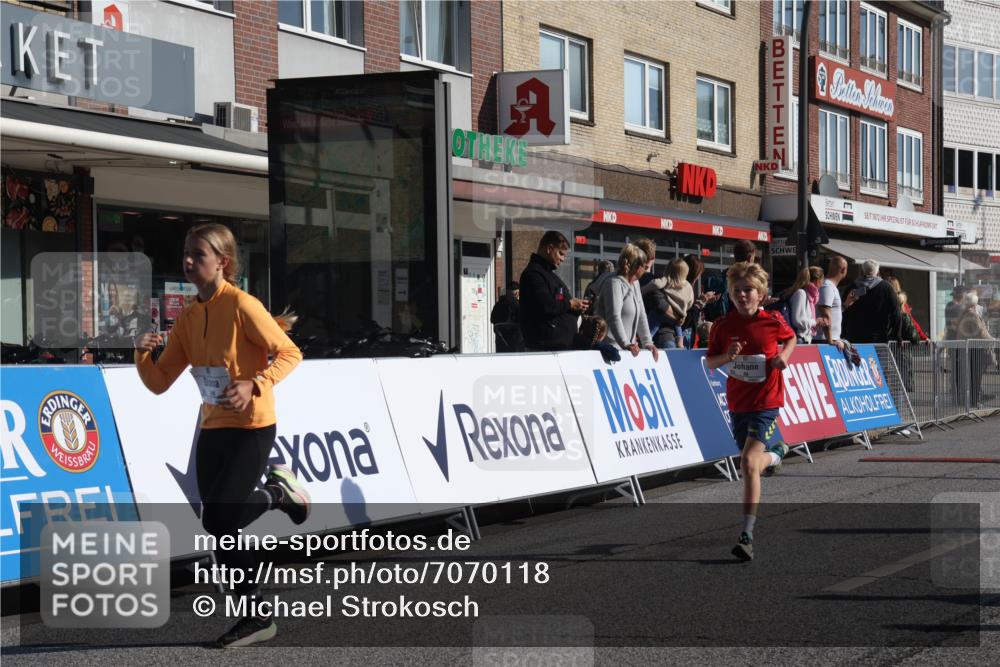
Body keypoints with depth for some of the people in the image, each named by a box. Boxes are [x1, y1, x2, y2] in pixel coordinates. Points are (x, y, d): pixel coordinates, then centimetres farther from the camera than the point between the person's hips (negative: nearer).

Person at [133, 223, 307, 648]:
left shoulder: (242, 305, -13)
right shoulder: (188, 317, 7)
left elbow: (290, 354, -12)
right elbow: (160, 382, 8)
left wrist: (254, 385, -25)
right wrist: (143, 354, -11)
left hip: (251, 427, -7)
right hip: (212, 428, 7)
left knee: (216, 520, -14)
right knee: (222, 530, 6)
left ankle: (277, 493, 13)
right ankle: (256, 617, 19)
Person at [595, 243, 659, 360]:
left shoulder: (635, 284, 16)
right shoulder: (615, 283, -11)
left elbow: (641, 316, 16)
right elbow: (614, 317, -23)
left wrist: (648, 342, 6)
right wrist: (626, 344, -33)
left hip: (626, 350, 8)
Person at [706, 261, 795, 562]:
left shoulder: (773, 321, -8)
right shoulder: (722, 325, -4)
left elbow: (791, 337, 14)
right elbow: (709, 361, 3)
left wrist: (784, 355, -6)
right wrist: (727, 356, -18)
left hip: (766, 403, -4)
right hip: (737, 403, 4)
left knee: (749, 463, -20)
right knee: (753, 463, 19)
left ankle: (747, 535, -18)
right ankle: (776, 453, 58)